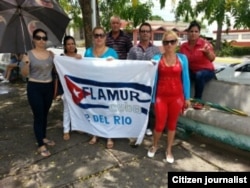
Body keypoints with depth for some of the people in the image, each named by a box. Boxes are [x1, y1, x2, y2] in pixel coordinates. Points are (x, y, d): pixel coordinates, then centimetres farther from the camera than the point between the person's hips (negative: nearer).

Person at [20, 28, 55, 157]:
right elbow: (24, 74, -6)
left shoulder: (51, 54, 4)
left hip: (49, 87, 4)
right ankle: (41, 145, 5)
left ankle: (43, 138, 32)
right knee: (38, 115, -3)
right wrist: (26, 63, -26)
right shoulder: (28, 54, -7)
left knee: (45, 114, 15)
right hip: (34, 88, -4)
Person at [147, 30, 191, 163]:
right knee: (160, 124, 4)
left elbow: (185, 79, 5)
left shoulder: (182, 58, 1)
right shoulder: (157, 58, -2)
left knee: (172, 124, 13)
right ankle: (154, 146, 33)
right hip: (161, 96, -1)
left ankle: (169, 150, 31)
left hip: (177, 97, 1)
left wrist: (187, 98, 4)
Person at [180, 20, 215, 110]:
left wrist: (207, 52, -50)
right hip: (191, 71, 3)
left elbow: (212, 59, -29)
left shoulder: (205, 43, -16)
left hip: (207, 71, -3)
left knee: (199, 75, -36)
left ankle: (198, 100, -17)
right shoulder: (183, 46, -5)